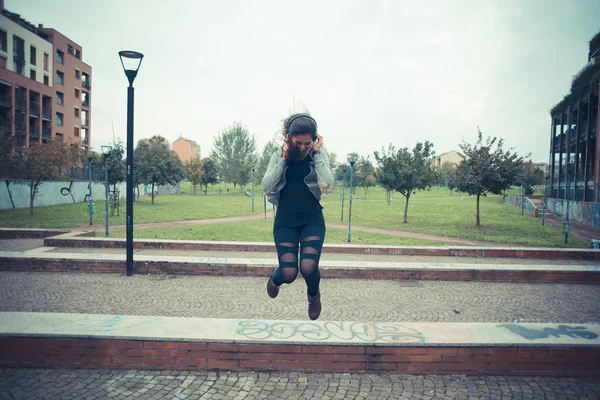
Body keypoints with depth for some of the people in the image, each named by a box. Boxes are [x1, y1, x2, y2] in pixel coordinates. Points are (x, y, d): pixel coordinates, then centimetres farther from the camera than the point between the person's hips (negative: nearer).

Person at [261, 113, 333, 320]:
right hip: (285, 220, 0)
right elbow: (266, 187, -15)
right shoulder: (278, 156, -3)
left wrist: (316, 153, -17)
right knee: (289, 274, -9)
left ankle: (314, 295, 20)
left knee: (308, 268, -18)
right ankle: (276, 278, 32)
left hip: (312, 219, 0)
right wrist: (284, 158, -16)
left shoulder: (318, 155, -4)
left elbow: (326, 183, -22)